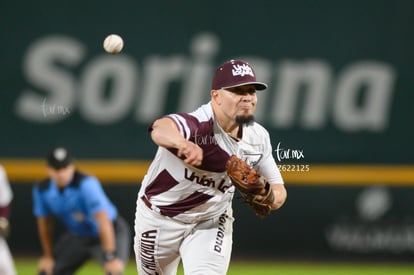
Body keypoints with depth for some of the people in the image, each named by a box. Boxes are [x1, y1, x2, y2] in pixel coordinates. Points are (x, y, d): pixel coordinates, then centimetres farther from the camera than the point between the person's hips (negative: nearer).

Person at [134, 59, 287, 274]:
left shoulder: (258, 137, -12)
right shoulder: (197, 125, -32)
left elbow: (278, 189, -2)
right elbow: (160, 128, -55)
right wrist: (182, 143, -79)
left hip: (212, 223, 3)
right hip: (159, 218, -3)